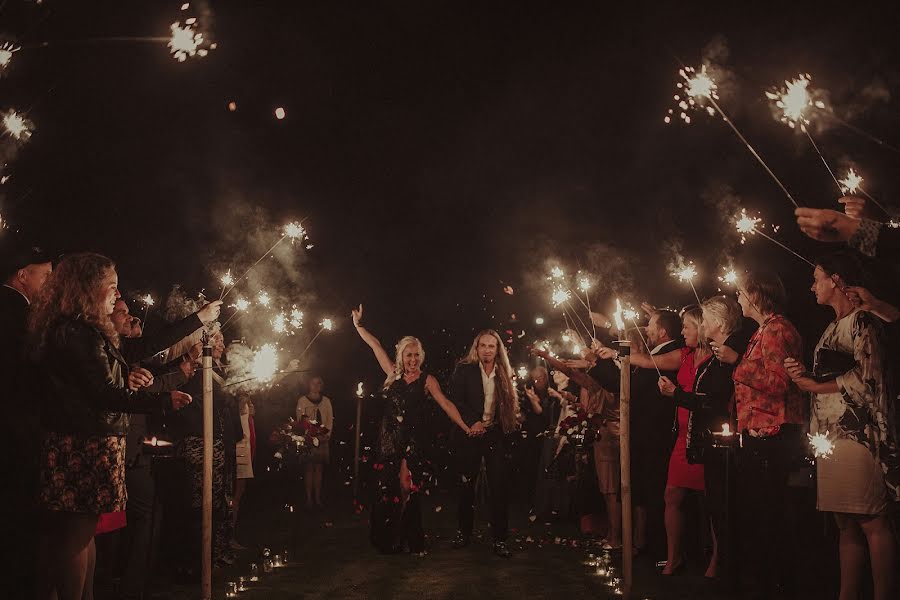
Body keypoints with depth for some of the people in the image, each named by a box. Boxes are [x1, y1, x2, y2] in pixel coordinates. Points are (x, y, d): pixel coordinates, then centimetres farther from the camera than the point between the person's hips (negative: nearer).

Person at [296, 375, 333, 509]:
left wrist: (327, 435, -6)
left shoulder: (326, 401, 13)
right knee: (309, 468, -4)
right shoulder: (302, 400, 4)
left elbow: (330, 419, 8)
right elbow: (299, 420, 0)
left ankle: (317, 498, 4)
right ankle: (309, 498, -2)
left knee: (319, 468, 1)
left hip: (322, 439, 2)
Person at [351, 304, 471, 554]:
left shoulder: (427, 380, 0)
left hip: (413, 439, -3)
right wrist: (358, 325, 14)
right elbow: (375, 345, 11)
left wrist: (465, 428, -16)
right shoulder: (394, 374, 8)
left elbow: (446, 404, -8)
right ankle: (387, 538, 17)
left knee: (407, 486, -8)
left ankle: (409, 539, 6)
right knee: (388, 487, 6)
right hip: (390, 437, 3)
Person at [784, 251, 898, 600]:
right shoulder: (833, 327, 21)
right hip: (830, 436, 9)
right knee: (846, 524, 10)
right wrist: (803, 374, 6)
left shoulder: (862, 320, -5)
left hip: (857, 434, -9)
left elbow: (866, 376, -15)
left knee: (871, 521, -8)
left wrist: (815, 384, -9)